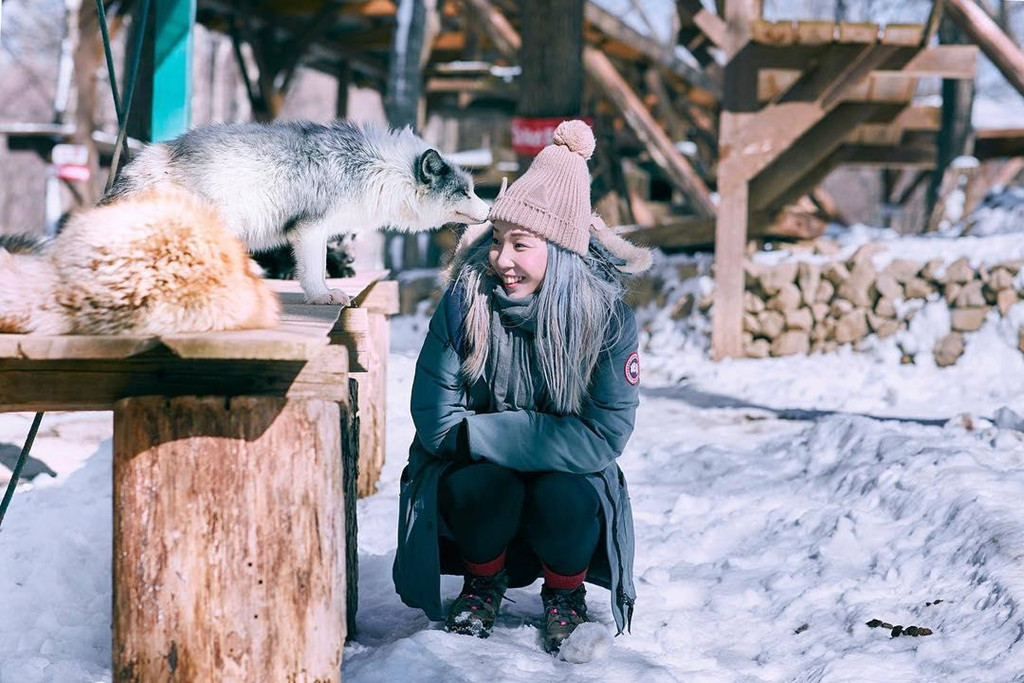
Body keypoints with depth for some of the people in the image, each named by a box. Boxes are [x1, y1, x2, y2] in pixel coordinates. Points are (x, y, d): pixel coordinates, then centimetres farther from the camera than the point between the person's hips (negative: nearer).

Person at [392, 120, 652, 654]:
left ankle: (565, 592, 3)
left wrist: (486, 431, -24)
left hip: (565, 476, 0)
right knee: (484, 486, -32)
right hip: (477, 472, 0)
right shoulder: (464, 303, -15)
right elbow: (436, 422, -15)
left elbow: (605, 436, -20)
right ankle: (483, 582, 3)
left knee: (562, 497, -32)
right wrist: (540, 433, -22)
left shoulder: (606, 316, -16)